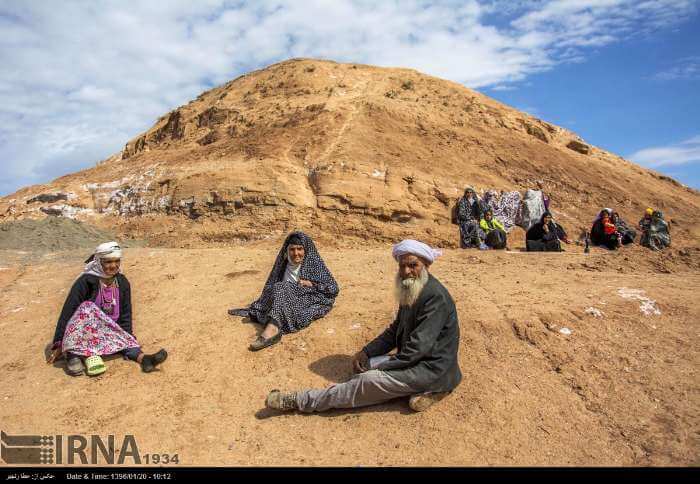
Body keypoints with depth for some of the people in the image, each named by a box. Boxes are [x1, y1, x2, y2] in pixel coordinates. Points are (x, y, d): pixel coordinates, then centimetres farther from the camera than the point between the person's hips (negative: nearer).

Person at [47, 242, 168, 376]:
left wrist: (128, 336, -9)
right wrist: (59, 344, -18)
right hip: (82, 332, -3)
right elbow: (67, 311, -15)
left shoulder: (122, 282, 0)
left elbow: (126, 314, 4)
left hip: (111, 330, 4)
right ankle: (74, 354, -41)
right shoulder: (86, 281, -14)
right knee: (87, 308, -32)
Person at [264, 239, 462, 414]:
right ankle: (422, 388, -3)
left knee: (369, 380, -21)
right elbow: (395, 330, 16)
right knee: (362, 365, 0)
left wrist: (379, 368, -18)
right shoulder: (410, 291, 8)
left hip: (432, 369, -10)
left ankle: (299, 401, -12)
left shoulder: (435, 297, -23)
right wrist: (367, 352, 3)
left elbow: (418, 348, -25)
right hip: (415, 360, 10)